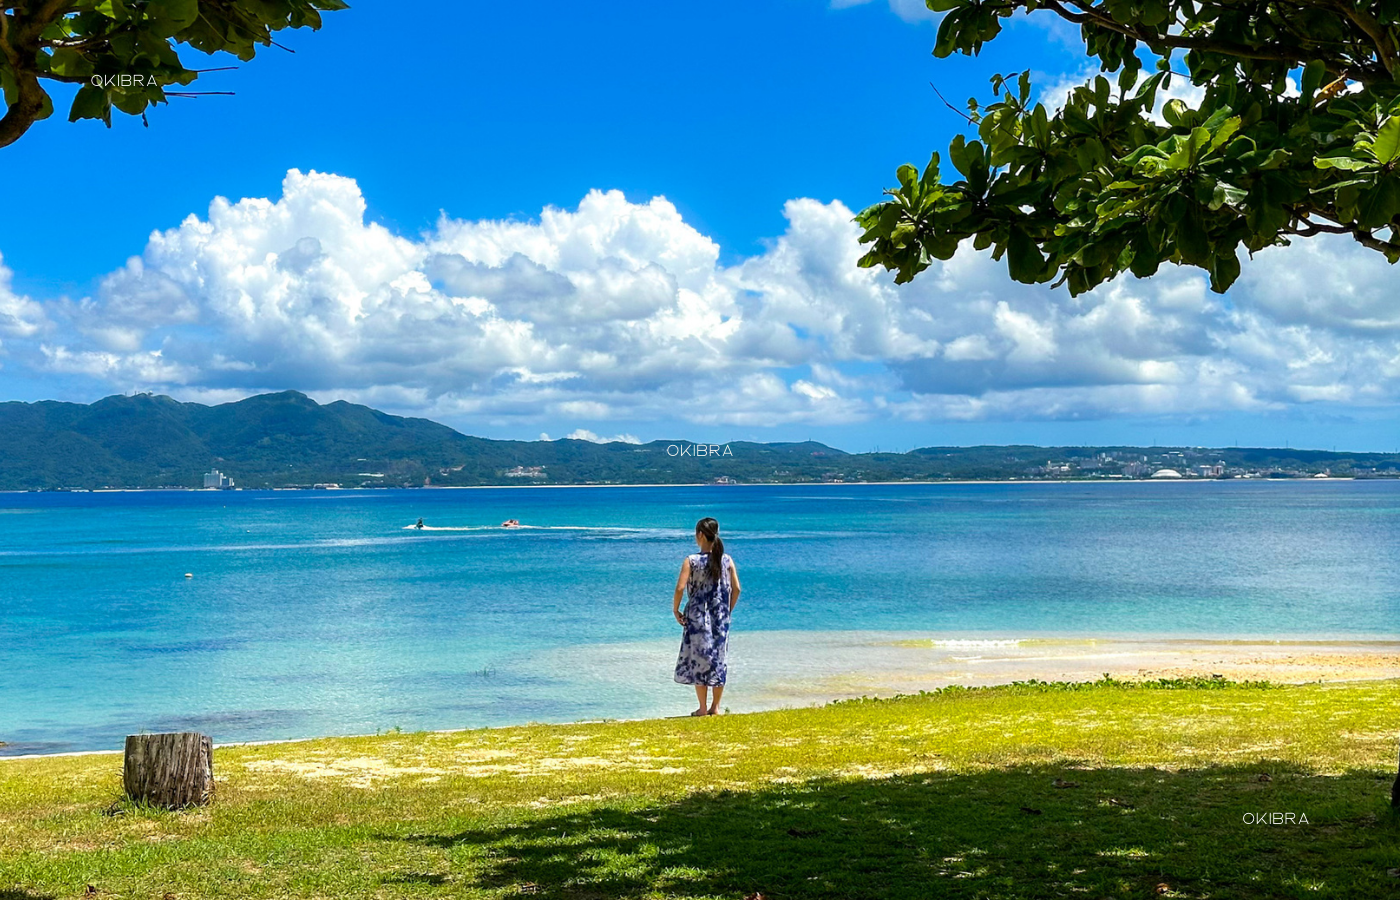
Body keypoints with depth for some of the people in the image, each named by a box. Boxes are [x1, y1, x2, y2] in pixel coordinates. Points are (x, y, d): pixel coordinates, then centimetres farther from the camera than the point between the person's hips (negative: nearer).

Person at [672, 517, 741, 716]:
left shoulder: (692, 561, -10)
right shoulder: (726, 560, 0)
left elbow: (680, 588, -16)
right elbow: (736, 589, 0)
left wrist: (675, 610, -3)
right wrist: (728, 610, 13)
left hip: (697, 616, -3)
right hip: (721, 617, 3)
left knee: (698, 658, 6)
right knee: (718, 658, 11)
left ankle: (703, 708, 8)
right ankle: (715, 707, 15)